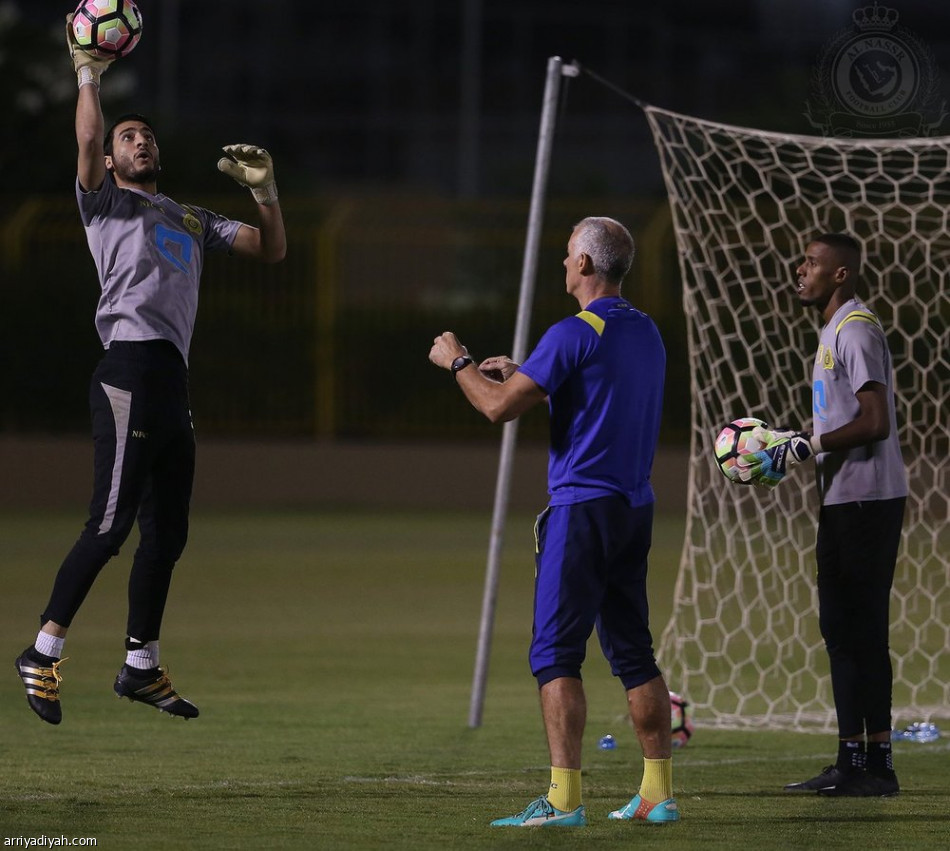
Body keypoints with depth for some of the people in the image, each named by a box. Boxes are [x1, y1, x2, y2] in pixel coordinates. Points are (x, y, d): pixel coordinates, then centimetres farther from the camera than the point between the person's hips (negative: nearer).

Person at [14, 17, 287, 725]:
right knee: (110, 525, -14)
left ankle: (141, 666, 18)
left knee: (167, 533, 10)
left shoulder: (192, 221, 27)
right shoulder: (104, 204, 9)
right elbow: (88, 143, -11)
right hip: (132, 368, -7)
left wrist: (265, 190, 11)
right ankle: (45, 651, -8)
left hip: (174, 381, 7)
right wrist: (87, 75, -3)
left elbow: (273, 250, 25)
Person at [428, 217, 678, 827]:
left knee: (556, 654, -7)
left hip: (582, 508, -8)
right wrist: (520, 373, 28)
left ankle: (564, 799, -14)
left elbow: (500, 407, -14)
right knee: (634, 651, 12)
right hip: (636, 507, 8)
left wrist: (457, 362, 3)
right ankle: (659, 793, 11)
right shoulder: (647, 332, 13)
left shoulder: (576, 334, -13)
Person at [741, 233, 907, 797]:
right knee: (841, 628, 11)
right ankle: (853, 759, 15)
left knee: (863, 628, -9)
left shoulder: (857, 331, -14)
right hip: (843, 500, 11)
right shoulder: (836, 331, 18)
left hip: (867, 499, -11)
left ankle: (878, 764, -7)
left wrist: (805, 448, -17)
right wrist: (785, 441, 14)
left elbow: (875, 422, -22)